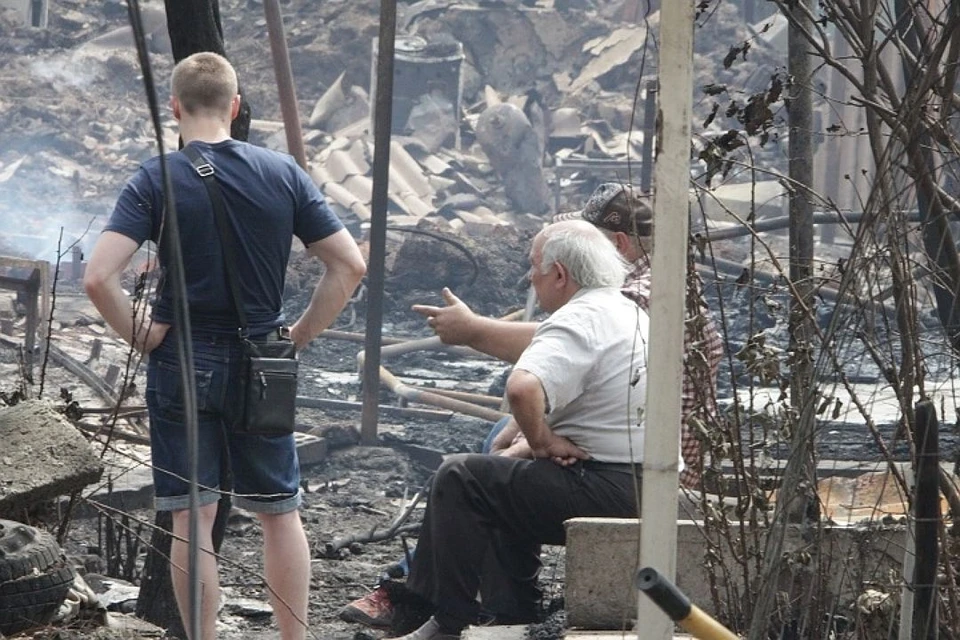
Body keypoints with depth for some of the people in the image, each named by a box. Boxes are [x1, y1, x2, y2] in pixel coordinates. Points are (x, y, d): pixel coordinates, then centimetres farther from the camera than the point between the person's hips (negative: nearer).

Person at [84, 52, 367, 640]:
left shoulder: (157, 180, -9)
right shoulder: (282, 173, -1)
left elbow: (99, 277, -19)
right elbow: (350, 265, -2)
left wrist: (136, 334, -5)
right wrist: (300, 335, 5)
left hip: (183, 361, -2)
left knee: (193, 519, 3)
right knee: (281, 512, 14)